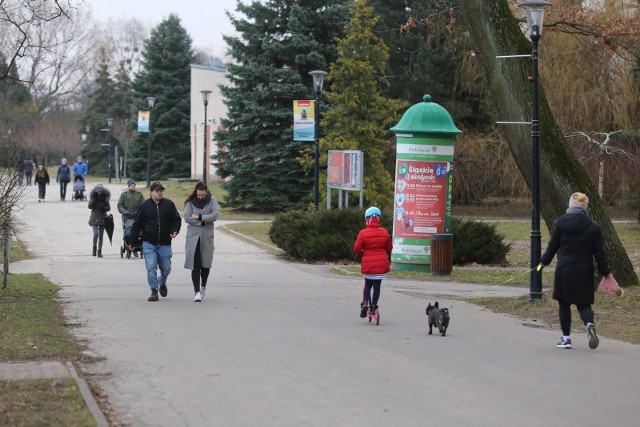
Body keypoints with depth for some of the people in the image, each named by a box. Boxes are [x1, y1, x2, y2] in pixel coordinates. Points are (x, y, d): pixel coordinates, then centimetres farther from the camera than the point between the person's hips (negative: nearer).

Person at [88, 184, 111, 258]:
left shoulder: (105, 198, 6)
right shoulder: (93, 198, 3)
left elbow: (108, 208, 4)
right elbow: (90, 206, -9)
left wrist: (103, 208, -14)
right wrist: (94, 199, -16)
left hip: (102, 218, 2)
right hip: (94, 219, -2)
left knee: (101, 235, 3)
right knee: (96, 234, -16)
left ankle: (99, 251, 9)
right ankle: (94, 248, 5)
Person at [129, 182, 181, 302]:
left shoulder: (169, 204, 3)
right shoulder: (145, 206, 0)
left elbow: (177, 220, 11)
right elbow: (137, 224, 4)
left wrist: (174, 231, -9)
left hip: (165, 244, 2)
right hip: (149, 243, -1)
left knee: (166, 269, 8)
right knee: (151, 268, -10)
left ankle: (162, 283, 38)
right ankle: (154, 291, -3)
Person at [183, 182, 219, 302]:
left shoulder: (211, 200, 2)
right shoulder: (190, 202, 0)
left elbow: (215, 215, -10)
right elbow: (187, 217, -10)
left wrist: (199, 217, -13)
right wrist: (203, 222, -13)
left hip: (207, 236, 1)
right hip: (193, 236, -1)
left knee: (206, 263, 8)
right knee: (195, 264, -9)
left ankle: (203, 286, 33)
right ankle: (197, 292, -10)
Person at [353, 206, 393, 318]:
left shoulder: (363, 233, -10)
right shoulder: (385, 232, -2)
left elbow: (357, 248, -8)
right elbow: (389, 248, 9)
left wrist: (362, 252, 15)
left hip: (368, 264, -1)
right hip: (381, 263, 1)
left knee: (367, 285, 16)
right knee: (377, 285, 8)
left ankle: (365, 302, -1)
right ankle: (373, 306, 6)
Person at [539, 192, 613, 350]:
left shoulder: (560, 223, -4)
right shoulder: (593, 226, -3)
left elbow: (552, 246, 2)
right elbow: (599, 252, -1)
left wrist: (544, 262, 18)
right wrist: (605, 271, 9)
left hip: (564, 270, -1)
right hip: (584, 271, 1)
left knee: (564, 304, 12)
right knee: (583, 304, 10)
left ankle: (566, 338, 11)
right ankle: (589, 324, -21)